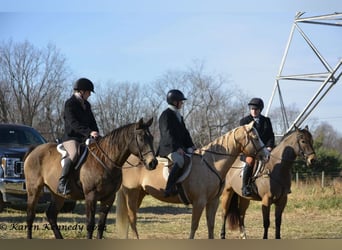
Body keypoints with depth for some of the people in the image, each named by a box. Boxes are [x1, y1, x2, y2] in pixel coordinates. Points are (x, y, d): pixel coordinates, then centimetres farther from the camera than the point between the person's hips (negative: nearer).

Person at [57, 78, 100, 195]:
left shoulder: (86, 105, 18)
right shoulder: (70, 104, -8)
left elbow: (92, 122, 21)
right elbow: (74, 123, -20)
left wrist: (96, 134, 1)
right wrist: (89, 132, -31)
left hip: (84, 138, 8)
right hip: (71, 138, -8)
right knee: (74, 154, -35)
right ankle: (62, 184, -34)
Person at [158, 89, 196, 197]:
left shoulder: (178, 115, 21)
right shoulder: (166, 115, -8)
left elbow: (184, 133, 20)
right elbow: (168, 133, -17)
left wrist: (190, 146, 7)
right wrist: (177, 148, -25)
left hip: (179, 147, 10)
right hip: (168, 148, -10)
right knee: (180, 160, -35)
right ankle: (169, 189, -39)